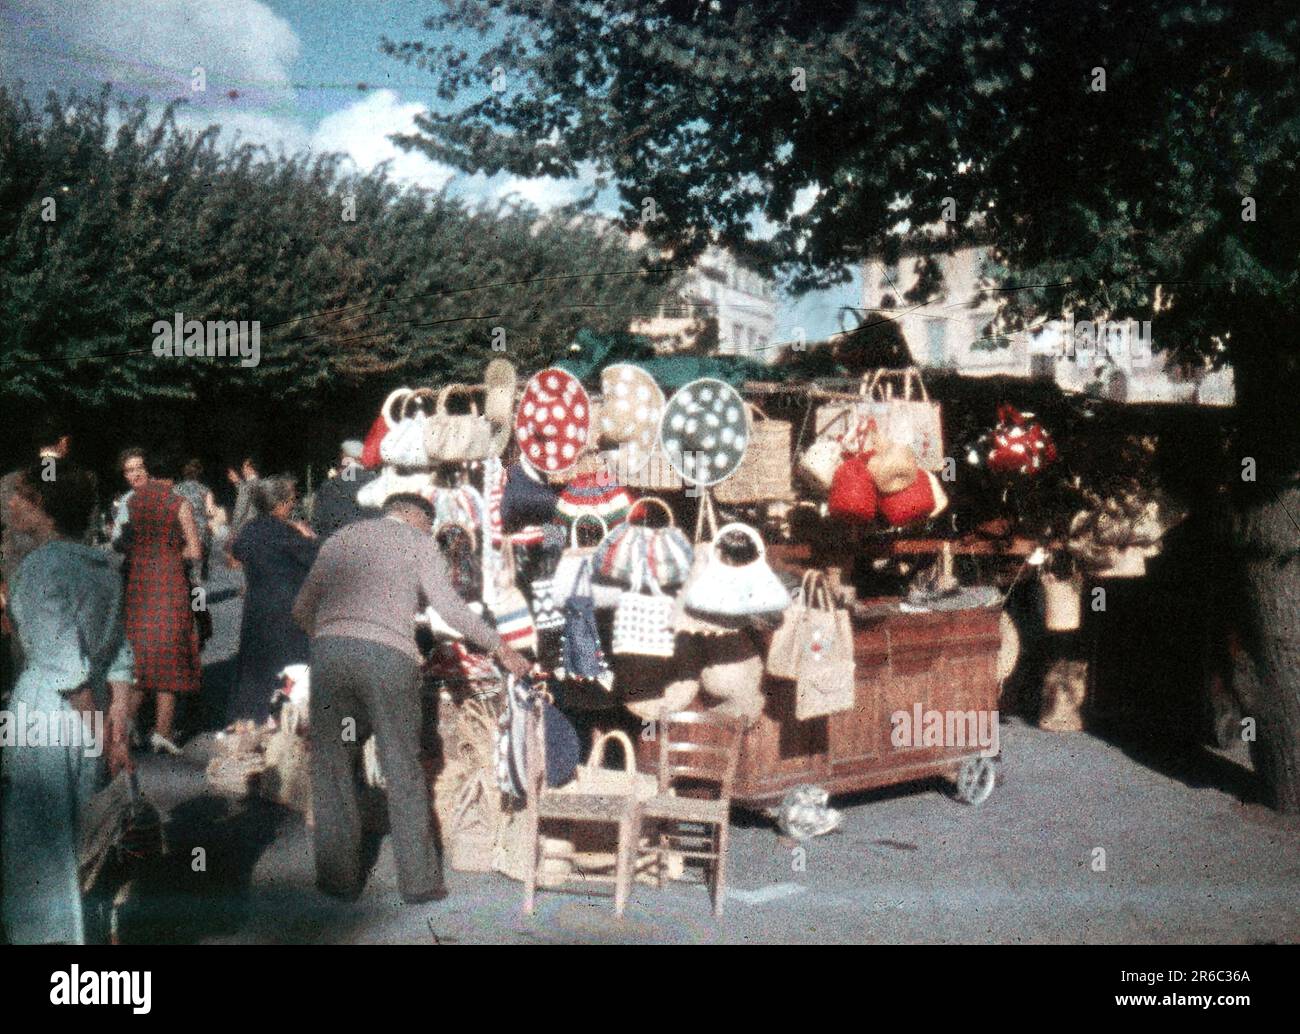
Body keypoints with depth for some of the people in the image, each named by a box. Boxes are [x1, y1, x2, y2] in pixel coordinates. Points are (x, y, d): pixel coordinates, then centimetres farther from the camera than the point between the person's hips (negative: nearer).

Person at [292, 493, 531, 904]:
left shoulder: (340, 539, 25)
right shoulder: (418, 542, 13)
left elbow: (302, 608, 26)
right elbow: (449, 608, 1)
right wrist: (501, 647, 9)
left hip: (330, 651, 3)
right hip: (389, 655, -3)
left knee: (332, 766, 11)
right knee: (403, 770, 5)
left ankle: (339, 876, 11)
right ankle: (418, 879, 9)